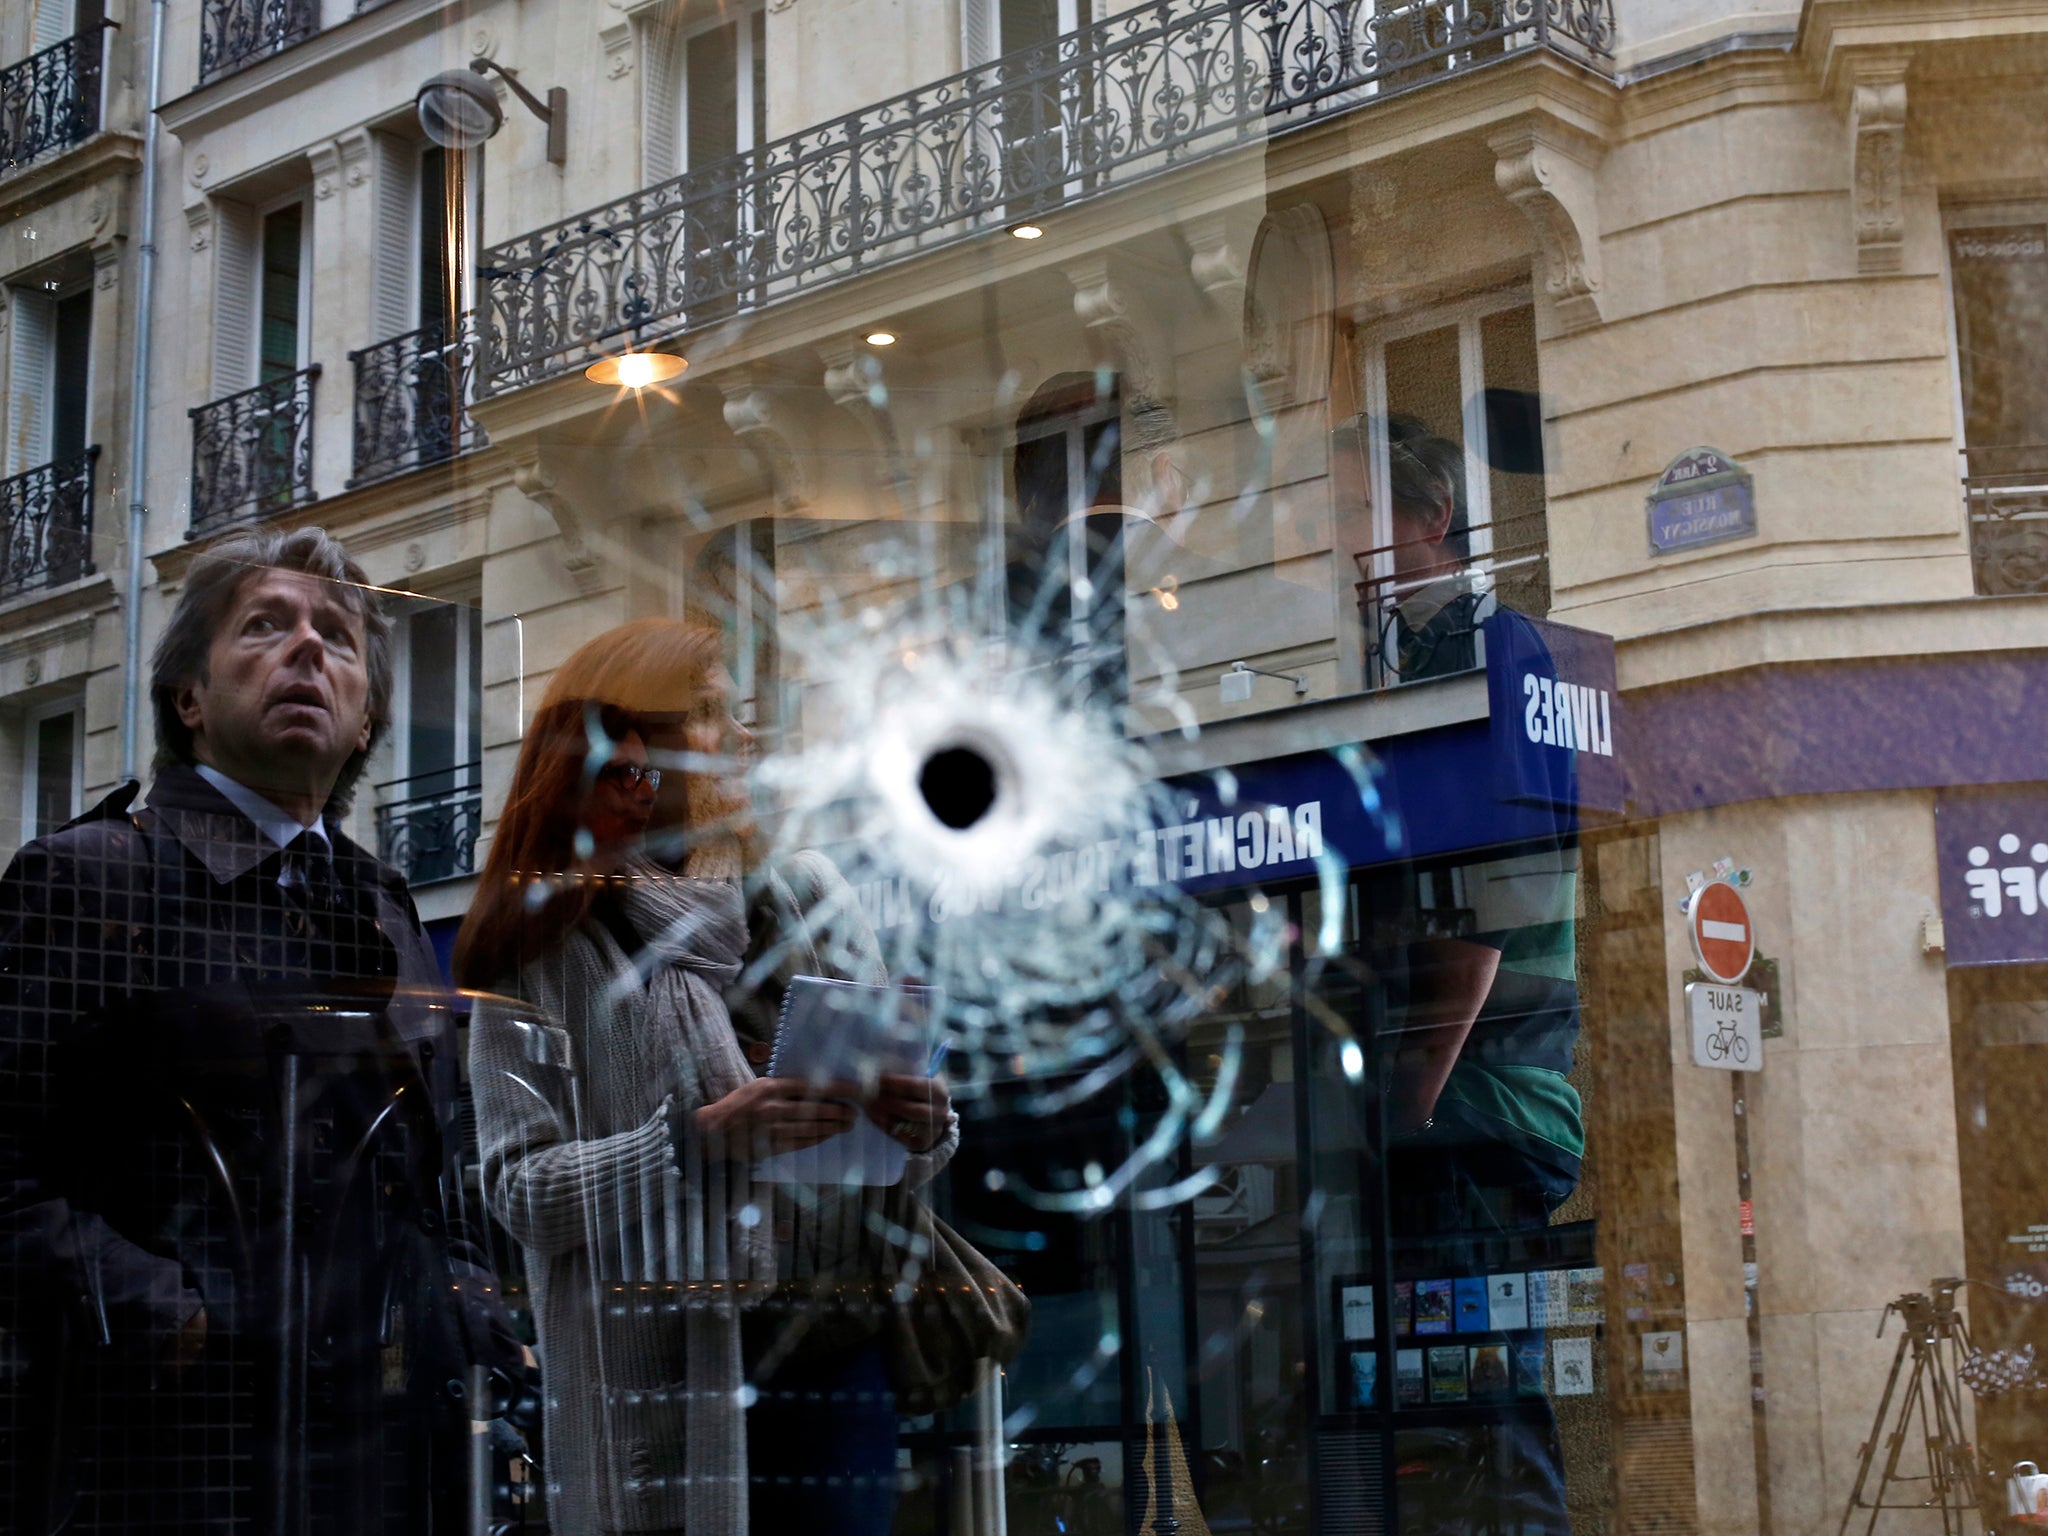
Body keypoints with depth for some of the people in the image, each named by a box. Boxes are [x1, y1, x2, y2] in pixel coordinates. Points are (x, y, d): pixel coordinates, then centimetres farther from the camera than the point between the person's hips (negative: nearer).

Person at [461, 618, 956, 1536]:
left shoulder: (801, 894, 10)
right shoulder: (540, 944, 1)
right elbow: (521, 1191, -6)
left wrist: (919, 1130, -9)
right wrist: (700, 1140, -18)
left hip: (828, 1353, 3)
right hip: (651, 1382, -3)